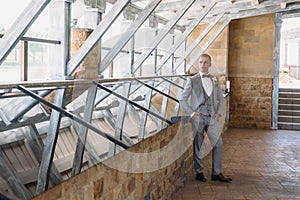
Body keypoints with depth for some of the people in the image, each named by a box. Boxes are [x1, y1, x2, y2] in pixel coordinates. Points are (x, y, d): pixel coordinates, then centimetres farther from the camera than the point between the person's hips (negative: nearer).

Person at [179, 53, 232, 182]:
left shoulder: (215, 80, 12)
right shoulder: (192, 80, 1)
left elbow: (221, 99, 19)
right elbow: (182, 99, 1)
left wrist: (219, 112, 5)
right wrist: (190, 113, -9)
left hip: (211, 118, 4)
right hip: (198, 117, -3)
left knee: (218, 143, 0)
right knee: (198, 146, 2)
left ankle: (216, 173, 10)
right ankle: (199, 173, 15)